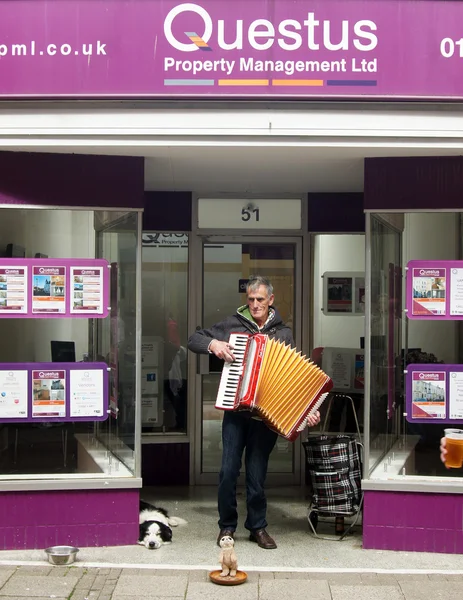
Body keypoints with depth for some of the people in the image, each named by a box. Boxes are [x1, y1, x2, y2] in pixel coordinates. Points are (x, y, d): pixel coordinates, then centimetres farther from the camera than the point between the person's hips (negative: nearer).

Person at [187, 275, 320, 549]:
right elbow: (194, 339, 10)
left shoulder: (283, 333, 8)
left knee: (257, 473, 4)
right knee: (229, 470, -2)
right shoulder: (233, 324, 6)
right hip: (235, 411, 0)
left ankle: (258, 527, 20)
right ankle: (227, 525, 15)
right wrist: (212, 344, -11)